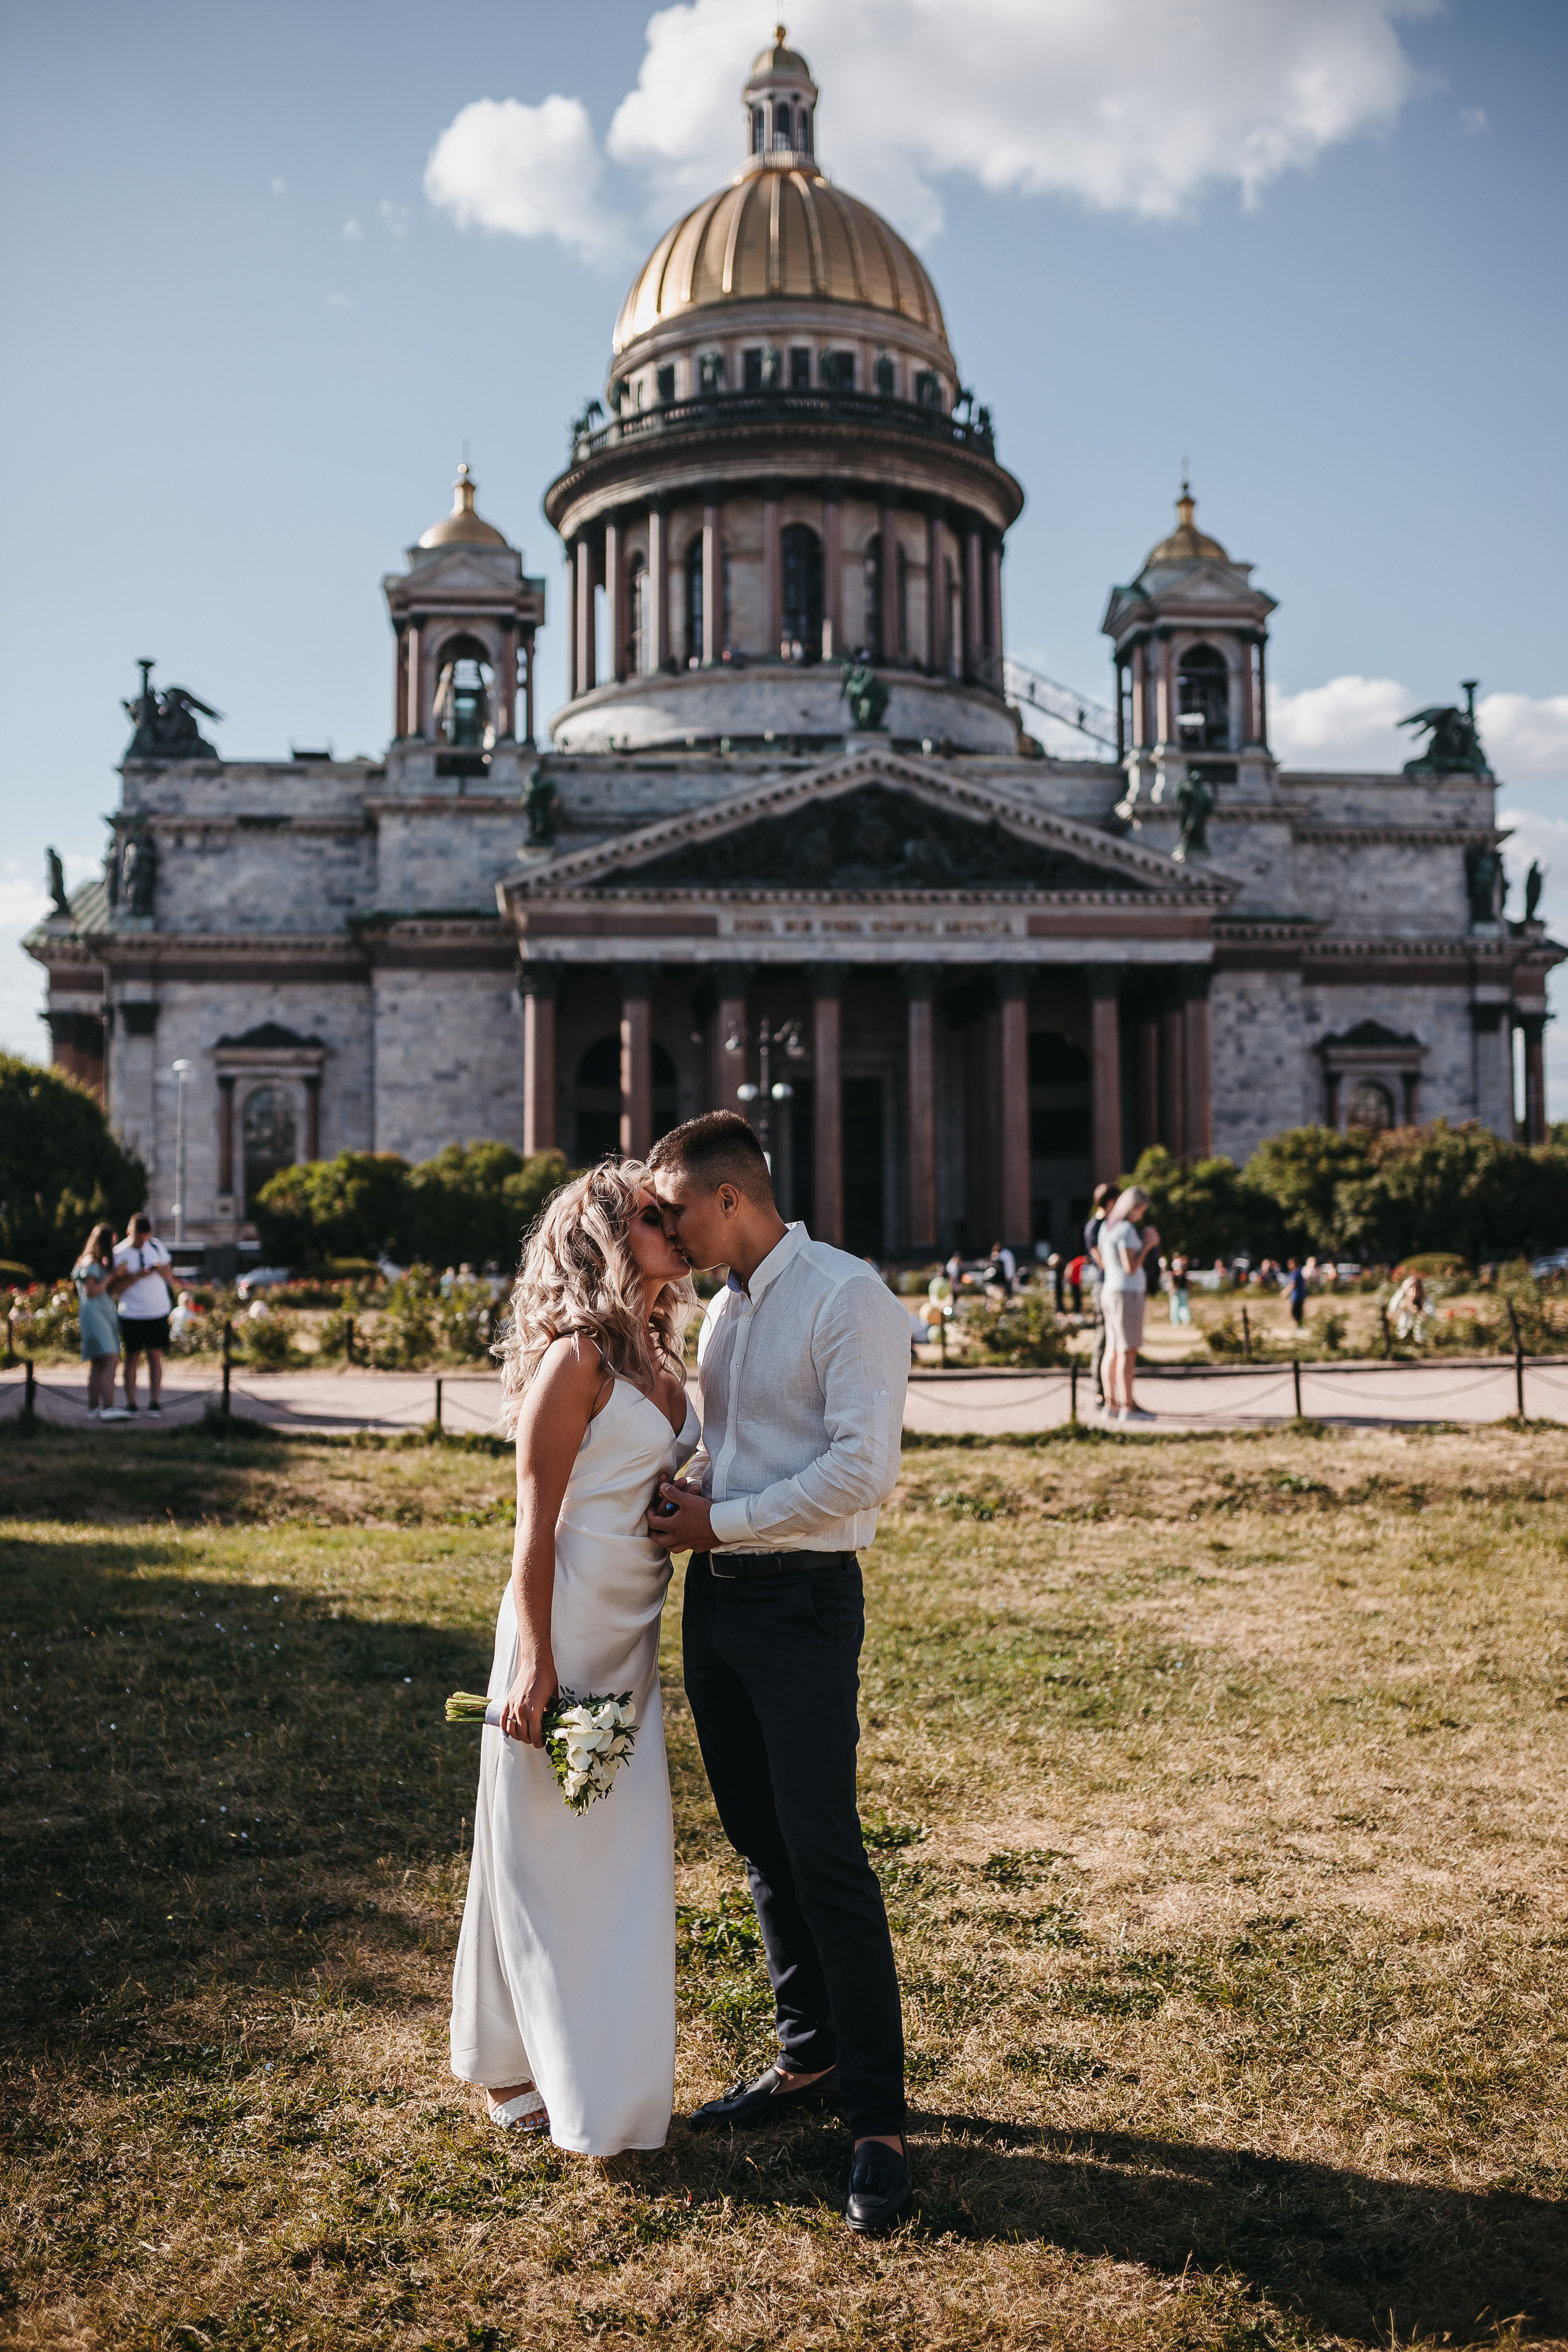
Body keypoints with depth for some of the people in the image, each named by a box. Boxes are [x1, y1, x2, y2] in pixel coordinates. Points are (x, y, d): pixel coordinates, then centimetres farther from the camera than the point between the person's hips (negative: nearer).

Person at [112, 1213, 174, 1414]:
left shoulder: (156, 1245, 6)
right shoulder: (119, 1253, -6)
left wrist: (160, 1269, -11)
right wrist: (138, 1275, -23)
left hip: (159, 1312, 3)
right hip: (132, 1314, -3)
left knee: (155, 1356, 4)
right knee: (132, 1358, 1)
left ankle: (155, 1402, 8)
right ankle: (130, 1404, 5)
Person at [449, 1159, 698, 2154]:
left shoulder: (660, 1358, 10)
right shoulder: (578, 1359, -15)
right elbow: (536, 1523, -15)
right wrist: (535, 1664, -18)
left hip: (635, 1636, 8)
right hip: (567, 1630, -8)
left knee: (626, 1855, 14)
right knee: (548, 1854, 6)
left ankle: (607, 2067, 29)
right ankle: (515, 2067, 24)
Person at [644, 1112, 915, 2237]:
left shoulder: (847, 1297, -12)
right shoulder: (724, 1308, 14)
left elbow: (863, 1466, -19)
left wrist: (722, 1520, -14)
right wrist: (689, 1491, 1)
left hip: (803, 1603, -8)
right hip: (718, 1596, 8)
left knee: (826, 1856, -7)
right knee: (761, 1847, 14)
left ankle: (879, 2121, 2)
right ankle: (811, 2059, 30)